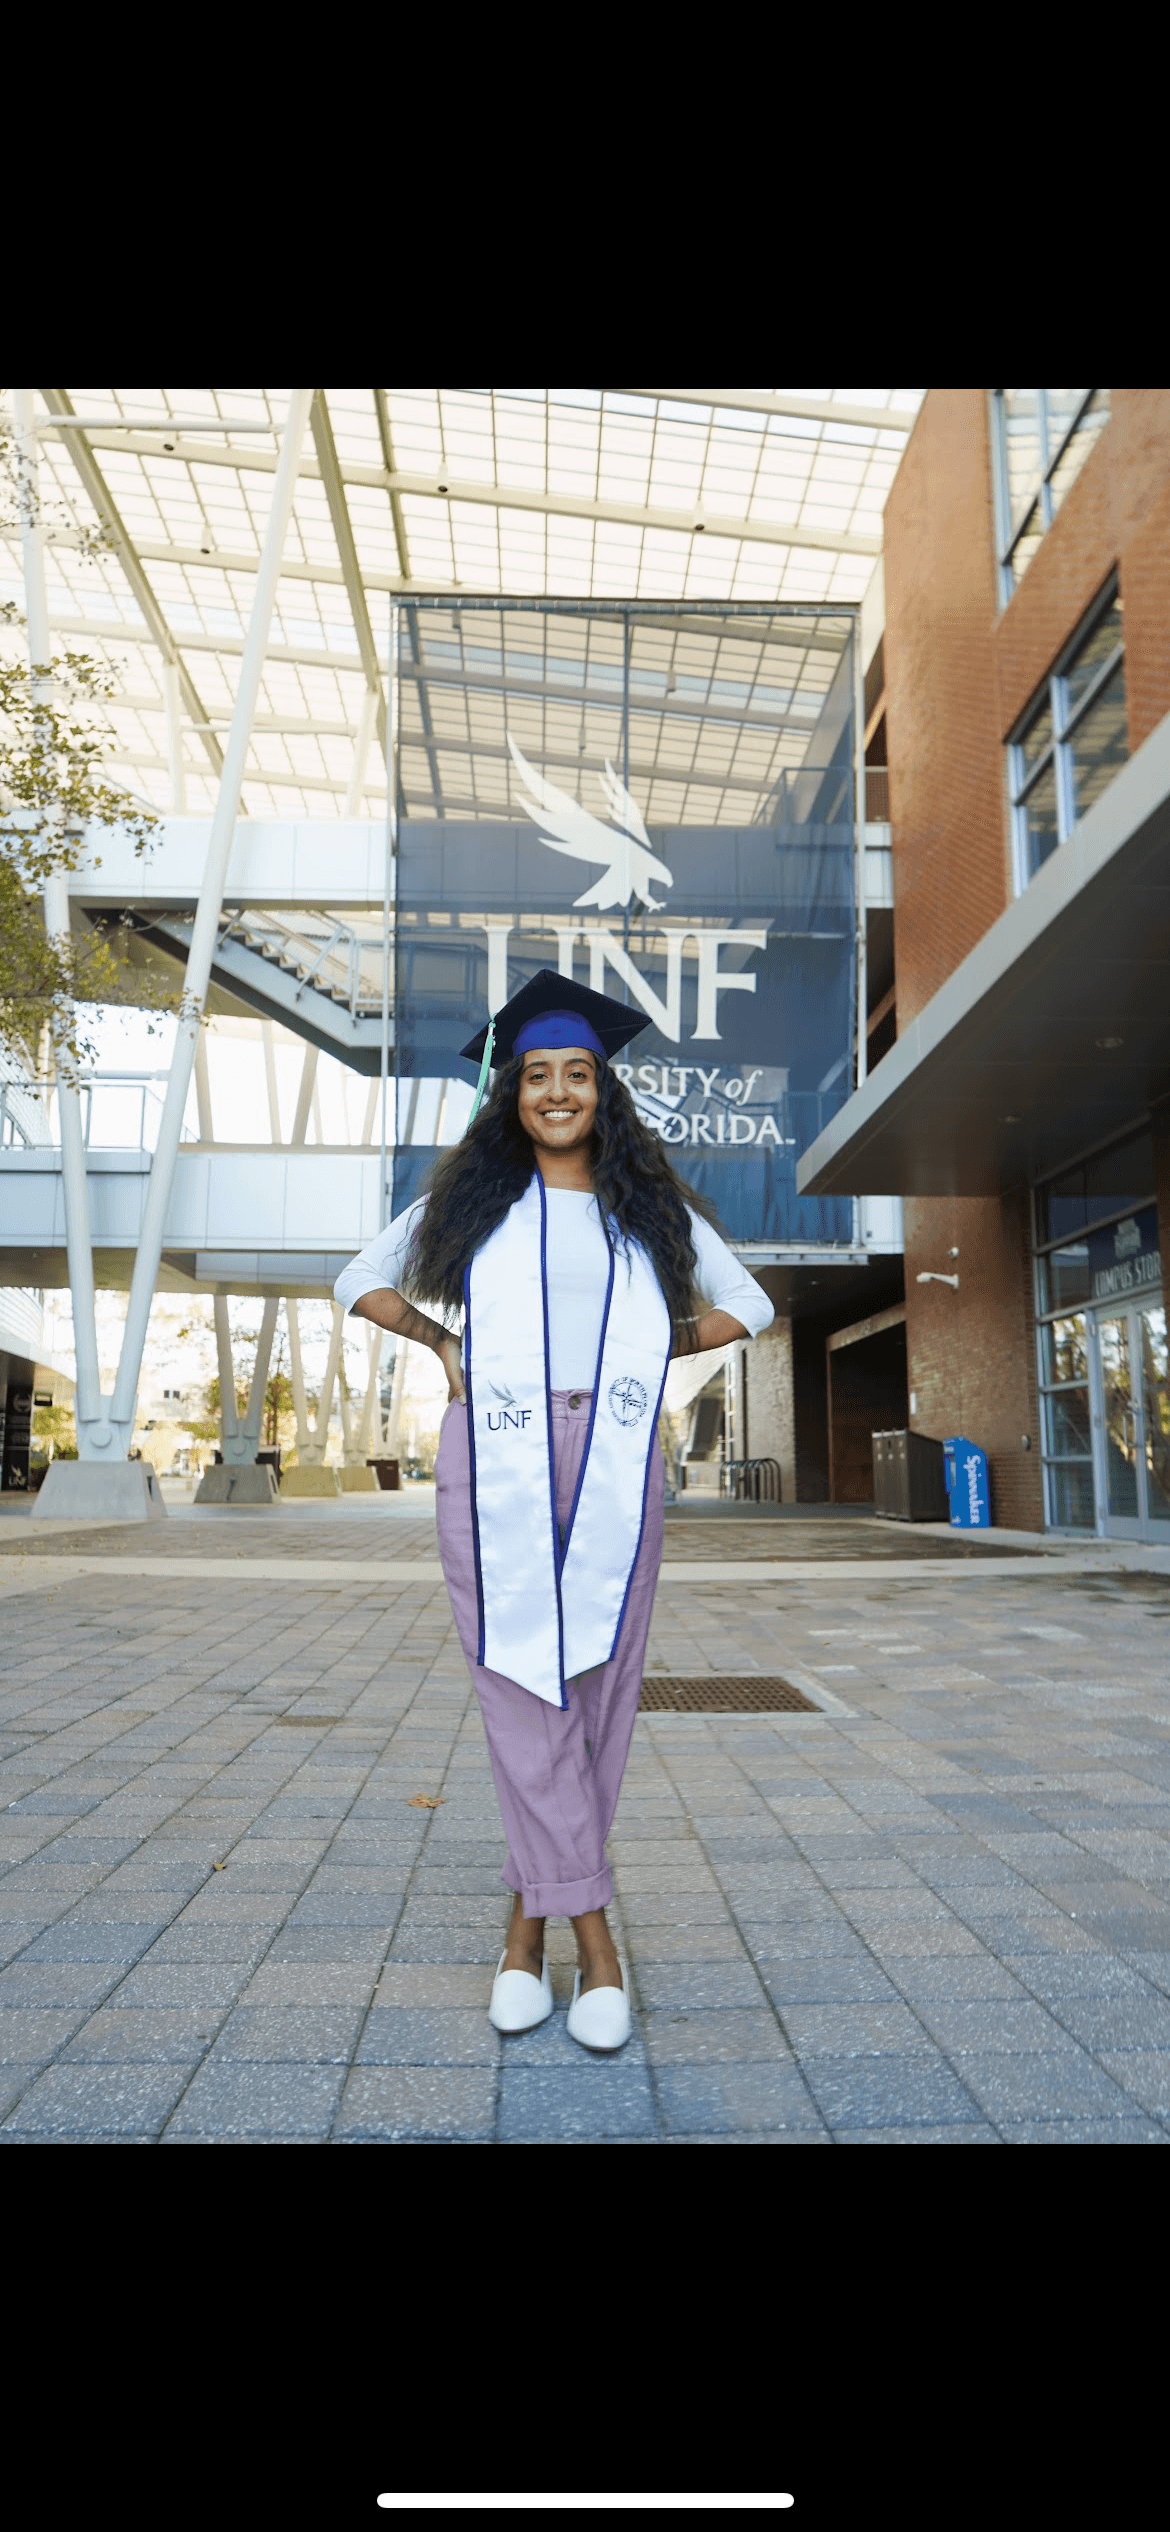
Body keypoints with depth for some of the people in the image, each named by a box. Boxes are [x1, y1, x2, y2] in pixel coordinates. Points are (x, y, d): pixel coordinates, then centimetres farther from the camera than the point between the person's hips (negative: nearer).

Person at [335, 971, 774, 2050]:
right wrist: (443, 1343, 5)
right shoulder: (469, 1198, 11)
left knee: (598, 1690, 2)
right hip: (495, 1464, -1)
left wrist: (651, 1349, 6)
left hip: (614, 1466, 1)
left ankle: (531, 1918, 18)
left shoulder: (654, 1207, 12)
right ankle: (592, 1931, 6)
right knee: (524, 1686, -4)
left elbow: (747, 1307, 20)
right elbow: (362, 1283, 19)